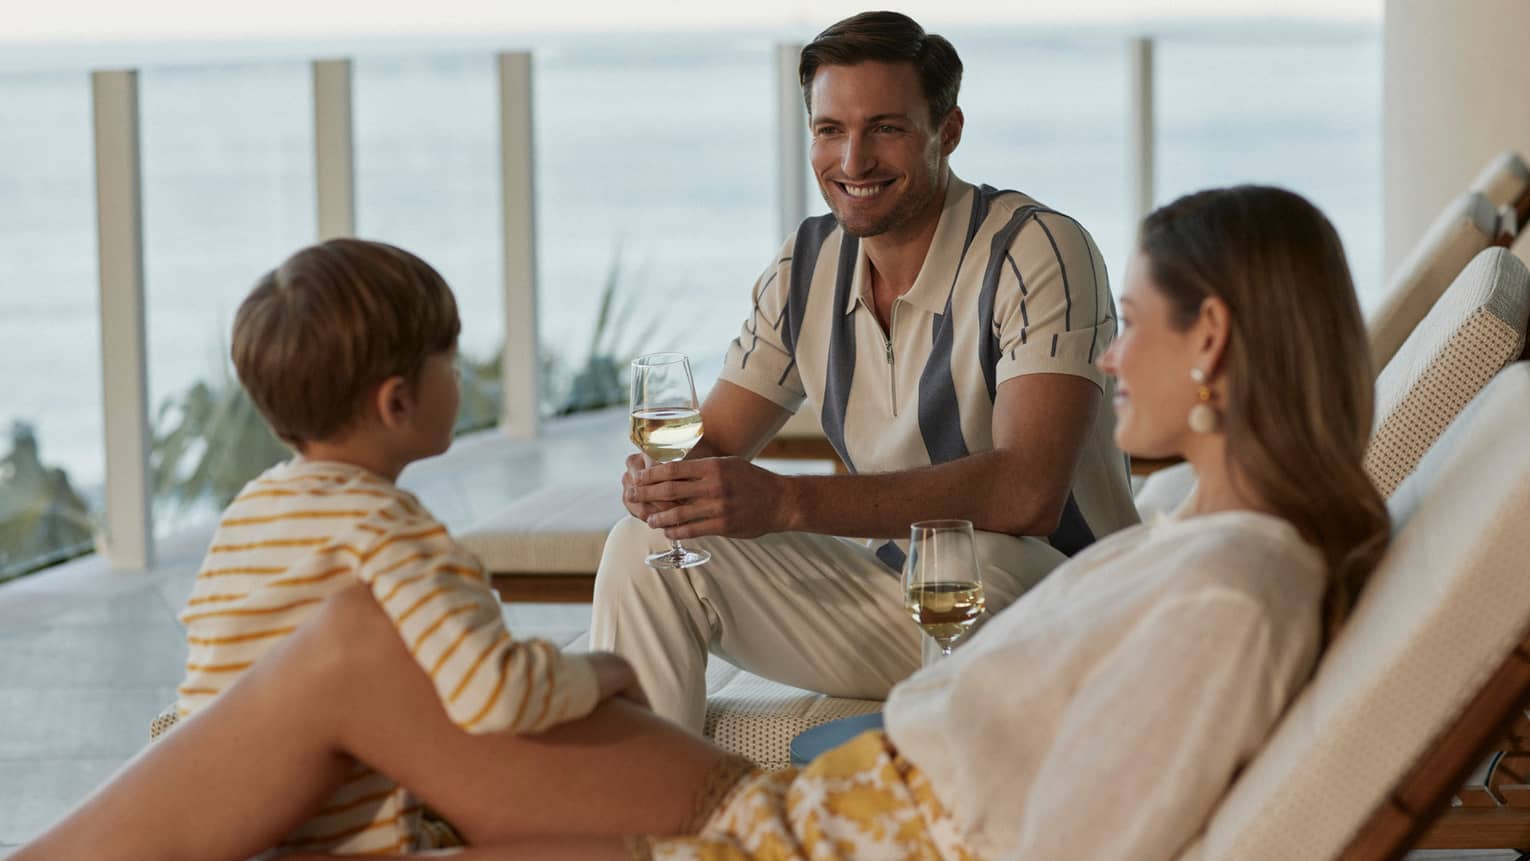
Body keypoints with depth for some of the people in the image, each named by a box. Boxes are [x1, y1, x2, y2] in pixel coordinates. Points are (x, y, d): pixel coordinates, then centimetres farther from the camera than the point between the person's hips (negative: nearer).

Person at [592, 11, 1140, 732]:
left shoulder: (1038, 253, -18)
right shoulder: (807, 266, 5)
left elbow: (1027, 492, -30)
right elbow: (709, 440, 10)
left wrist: (785, 501, -36)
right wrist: (658, 476, -18)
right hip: (893, 599, 6)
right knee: (646, 549, -8)